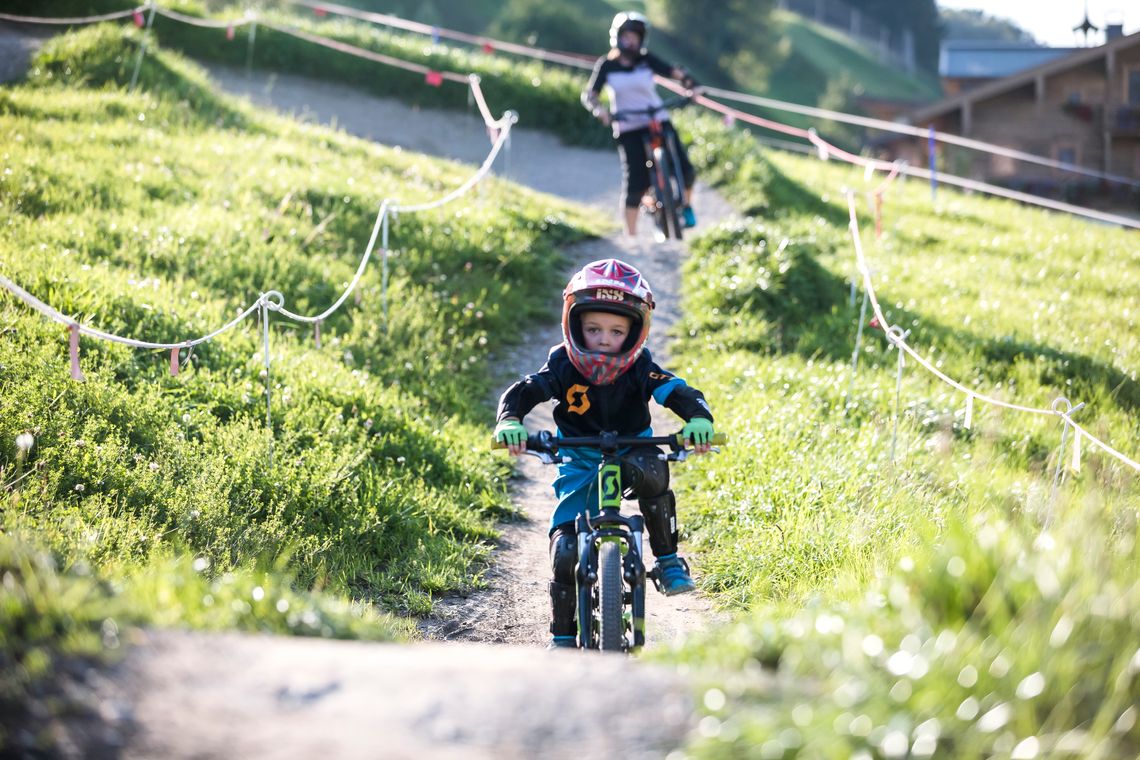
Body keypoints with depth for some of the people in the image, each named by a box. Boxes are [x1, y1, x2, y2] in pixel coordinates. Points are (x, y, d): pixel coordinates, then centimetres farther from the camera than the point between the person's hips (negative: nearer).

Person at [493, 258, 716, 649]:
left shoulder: (640, 368, -14)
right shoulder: (563, 364, -14)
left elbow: (679, 392, -22)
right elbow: (524, 390, -21)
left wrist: (698, 418, -45)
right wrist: (509, 420, -43)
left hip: (631, 453, -1)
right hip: (580, 463, 1)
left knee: (650, 470, -38)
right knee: (565, 547, -13)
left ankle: (668, 560, -20)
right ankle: (563, 636, 7)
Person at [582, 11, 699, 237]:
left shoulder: (647, 60, 1)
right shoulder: (606, 65, 0)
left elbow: (674, 72, -8)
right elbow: (589, 95, -4)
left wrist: (689, 83, -28)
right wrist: (599, 111, -24)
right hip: (628, 129, -1)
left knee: (684, 169, -12)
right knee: (635, 182, -10)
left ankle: (687, 205, 19)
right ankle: (630, 234, 3)